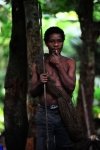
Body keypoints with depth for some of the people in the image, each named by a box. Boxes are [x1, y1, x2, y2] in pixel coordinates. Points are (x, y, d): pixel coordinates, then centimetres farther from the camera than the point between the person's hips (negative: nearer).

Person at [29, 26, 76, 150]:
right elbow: (32, 92, 7)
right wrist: (39, 83, -14)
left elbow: (71, 87, -6)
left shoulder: (69, 62, 8)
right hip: (45, 112, -1)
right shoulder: (39, 63, 6)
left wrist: (59, 65, -6)